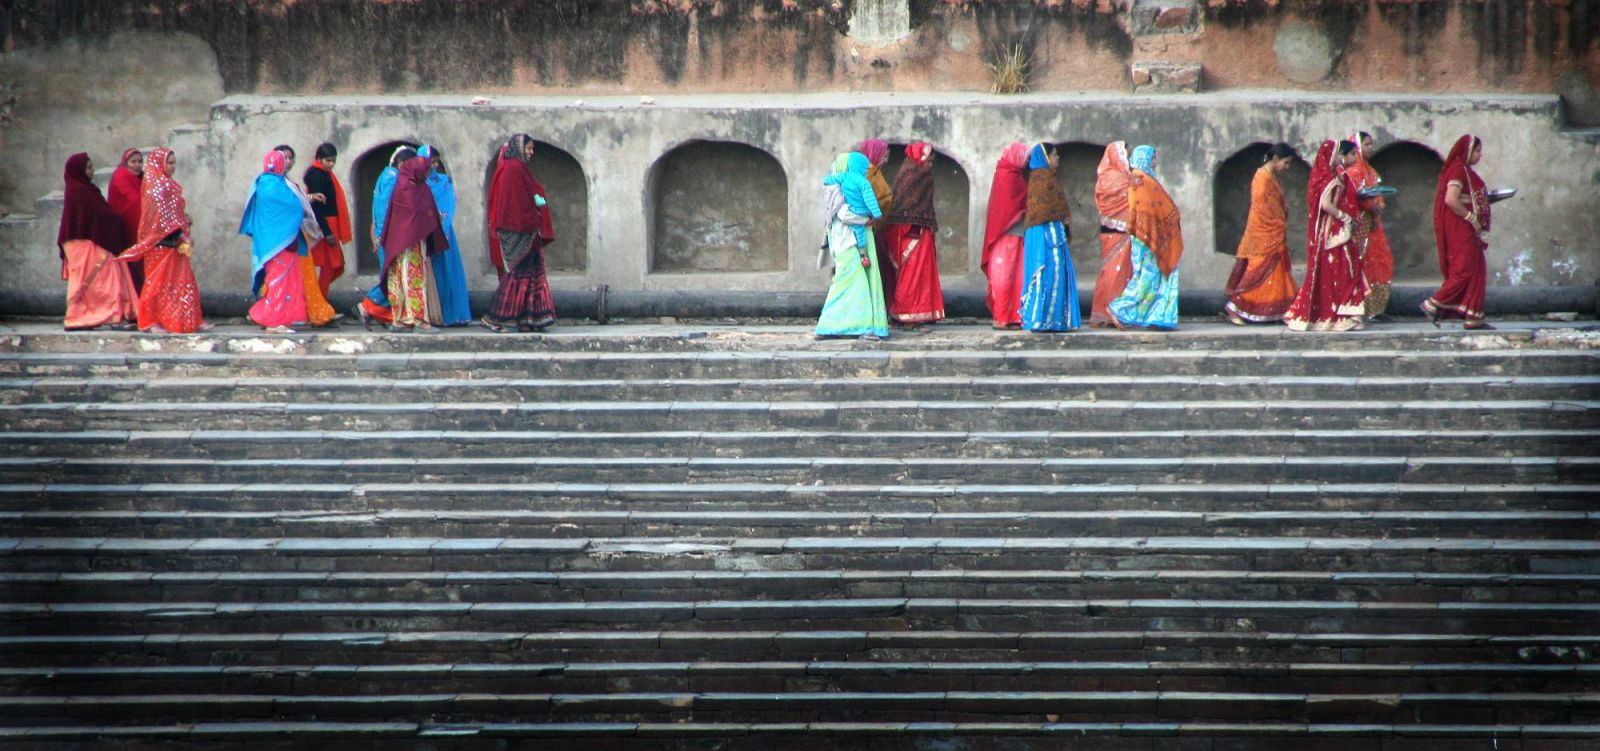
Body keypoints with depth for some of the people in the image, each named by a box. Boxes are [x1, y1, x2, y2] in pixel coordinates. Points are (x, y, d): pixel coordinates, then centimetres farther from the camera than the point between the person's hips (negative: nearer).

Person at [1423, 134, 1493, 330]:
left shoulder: (1465, 170, 16)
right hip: (1459, 227, -10)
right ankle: (1433, 304, -3)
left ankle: (1473, 317, 7)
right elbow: (1451, 200, -25)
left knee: (1477, 269, 7)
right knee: (1464, 269, -9)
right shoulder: (1458, 169, -15)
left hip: (1466, 229, 10)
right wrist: (1471, 218, -19)